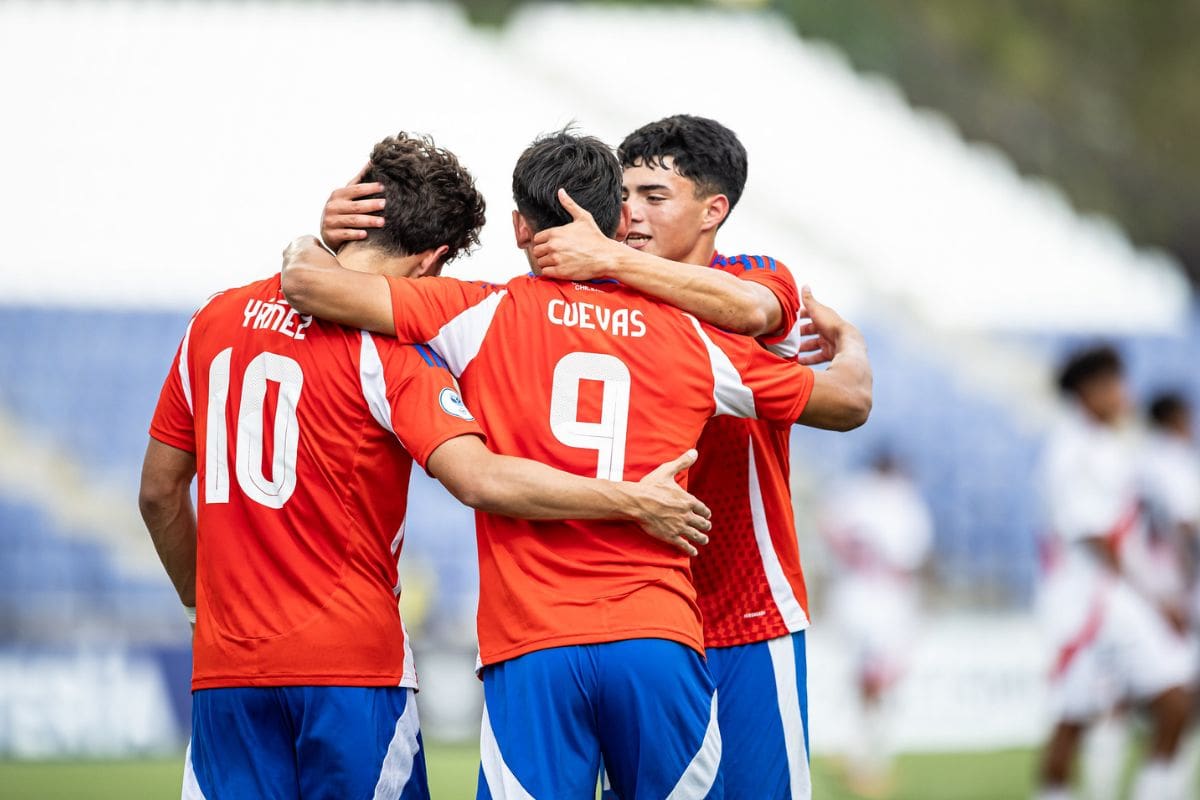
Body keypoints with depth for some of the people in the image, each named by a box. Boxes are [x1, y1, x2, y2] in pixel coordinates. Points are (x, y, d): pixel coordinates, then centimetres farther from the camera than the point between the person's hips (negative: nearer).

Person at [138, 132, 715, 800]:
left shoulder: (215, 321, 9)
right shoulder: (387, 350, -9)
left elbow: (159, 493, 16)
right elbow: (479, 479, -23)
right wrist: (634, 501, -17)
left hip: (224, 666, 5)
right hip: (350, 661, -5)